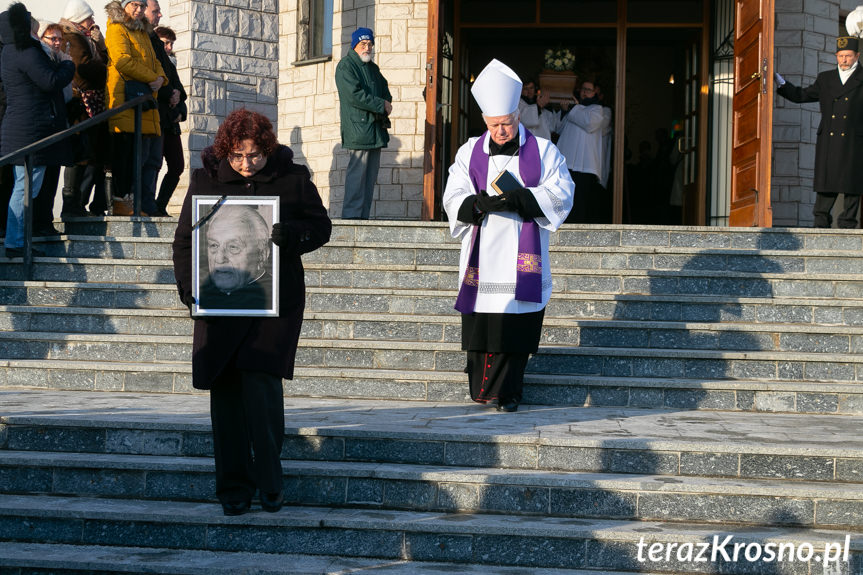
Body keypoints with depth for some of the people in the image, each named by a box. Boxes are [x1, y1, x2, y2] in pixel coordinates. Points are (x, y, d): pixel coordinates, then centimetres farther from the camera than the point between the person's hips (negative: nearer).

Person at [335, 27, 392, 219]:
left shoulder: (373, 68, 22)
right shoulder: (346, 66, -4)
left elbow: (386, 93, 26)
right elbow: (354, 95, -15)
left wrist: (386, 106, 2)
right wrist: (381, 105, -11)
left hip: (376, 130, 8)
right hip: (358, 129, -8)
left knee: (371, 173, 5)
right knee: (357, 172, -12)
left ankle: (363, 216, 7)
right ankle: (351, 216, -10)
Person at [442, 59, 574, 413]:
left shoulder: (543, 152, 6)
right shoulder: (470, 153, 12)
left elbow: (560, 194, -3)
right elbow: (454, 199, 5)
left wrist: (521, 198, -18)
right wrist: (480, 203, -17)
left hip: (522, 260, -1)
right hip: (482, 257, 1)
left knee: (516, 327, -4)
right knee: (481, 325, -2)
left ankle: (507, 391, 3)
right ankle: (480, 388, 8)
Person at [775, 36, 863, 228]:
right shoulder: (825, 79, 17)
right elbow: (801, 95, 21)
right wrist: (780, 82, 13)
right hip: (828, 142, 3)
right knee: (825, 184, 1)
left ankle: (847, 224, 3)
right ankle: (821, 223, 5)